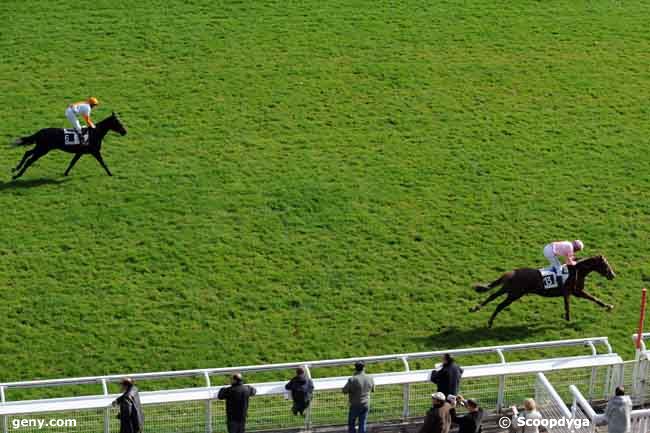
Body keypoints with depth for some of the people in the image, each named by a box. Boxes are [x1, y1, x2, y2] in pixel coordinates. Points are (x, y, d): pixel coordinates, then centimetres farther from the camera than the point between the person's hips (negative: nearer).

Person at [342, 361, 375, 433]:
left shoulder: (352, 380, -20)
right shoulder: (370, 379, -5)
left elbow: (344, 391, -10)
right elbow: (372, 389, 13)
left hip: (355, 406, -4)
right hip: (366, 405, 4)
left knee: (351, 424, 13)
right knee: (362, 425, 11)